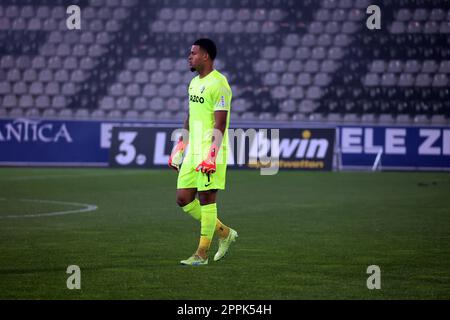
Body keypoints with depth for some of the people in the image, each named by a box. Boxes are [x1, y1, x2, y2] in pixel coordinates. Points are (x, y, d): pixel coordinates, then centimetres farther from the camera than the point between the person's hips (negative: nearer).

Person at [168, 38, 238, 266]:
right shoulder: (194, 83, 16)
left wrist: (211, 154, -24)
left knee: (206, 198, -4)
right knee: (183, 199, 6)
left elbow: (220, 123, -17)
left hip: (210, 152, -9)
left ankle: (202, 253, 3)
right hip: (193, 151, 9)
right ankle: (224, 233, 19)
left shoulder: (218, 84, -12)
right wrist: (179, 148, 22)